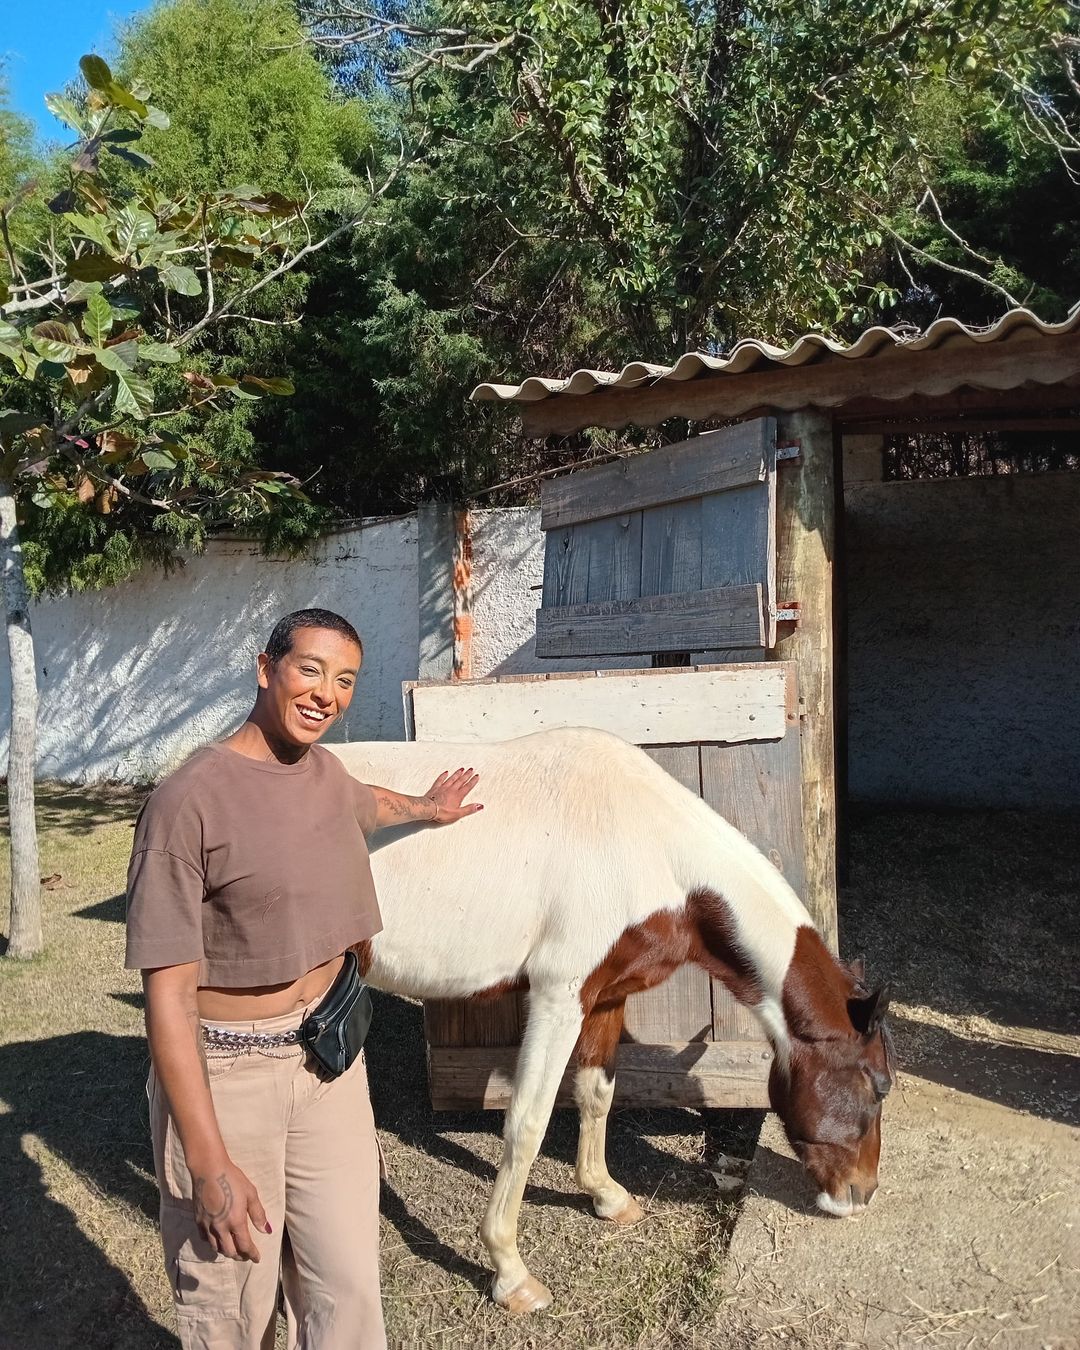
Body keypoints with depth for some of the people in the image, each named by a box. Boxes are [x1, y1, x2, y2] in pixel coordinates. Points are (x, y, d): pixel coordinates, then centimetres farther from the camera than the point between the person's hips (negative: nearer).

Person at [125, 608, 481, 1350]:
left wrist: (427, 809, 48)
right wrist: (211, 1167, -21)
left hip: (329, 1058, 6)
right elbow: (168, 995, -20)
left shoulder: (325, 771, 1)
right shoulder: (190, 800, -20)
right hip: (224, 1074, -5)